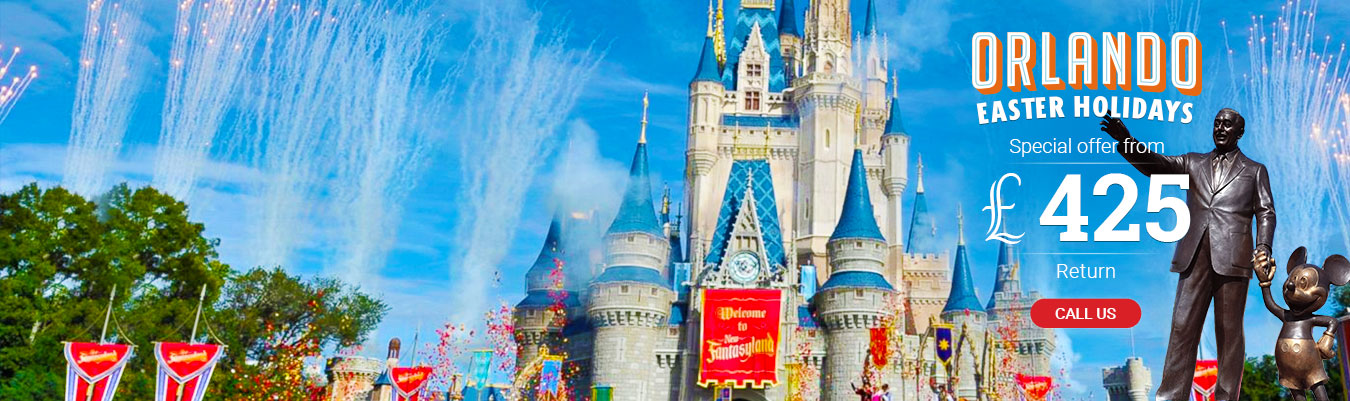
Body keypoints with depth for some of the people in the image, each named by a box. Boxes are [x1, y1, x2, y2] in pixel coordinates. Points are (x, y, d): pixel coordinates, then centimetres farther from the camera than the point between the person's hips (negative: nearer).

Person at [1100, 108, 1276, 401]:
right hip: (1195, 256, 2)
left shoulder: (1254, 170, 16)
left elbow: (1265, 212, 8)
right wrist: (1126, 141, -12)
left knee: (1229, 331, 0)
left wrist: (1263, 246, -10)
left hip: (1231, 257, -2)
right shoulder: (1193, 163, 20)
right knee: (1182, 327, -3)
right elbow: (1156, 164, 5)